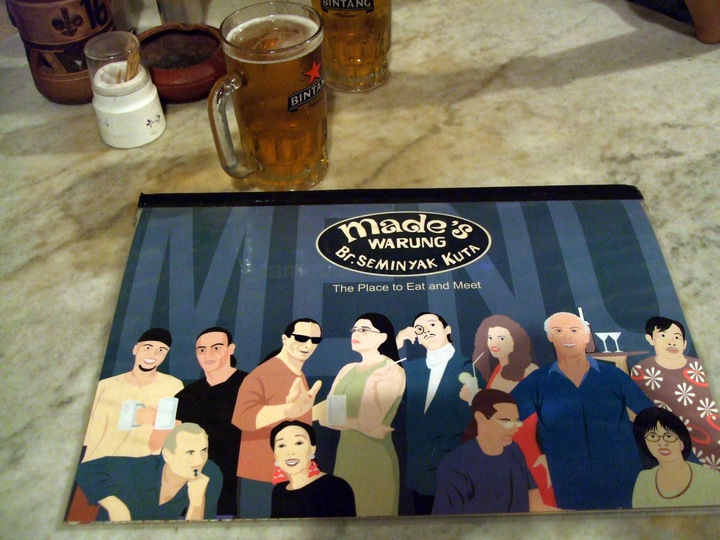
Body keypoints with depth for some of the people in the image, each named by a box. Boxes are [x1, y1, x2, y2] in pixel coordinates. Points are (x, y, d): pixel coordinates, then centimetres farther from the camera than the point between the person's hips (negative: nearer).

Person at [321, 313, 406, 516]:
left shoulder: (392, 371, -10)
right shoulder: (347, 370, 9)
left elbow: (370, 422, -19)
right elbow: (326, 415, 0)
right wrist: (357, 422, -11)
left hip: (375, 458, -6)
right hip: (344, 455, 6)